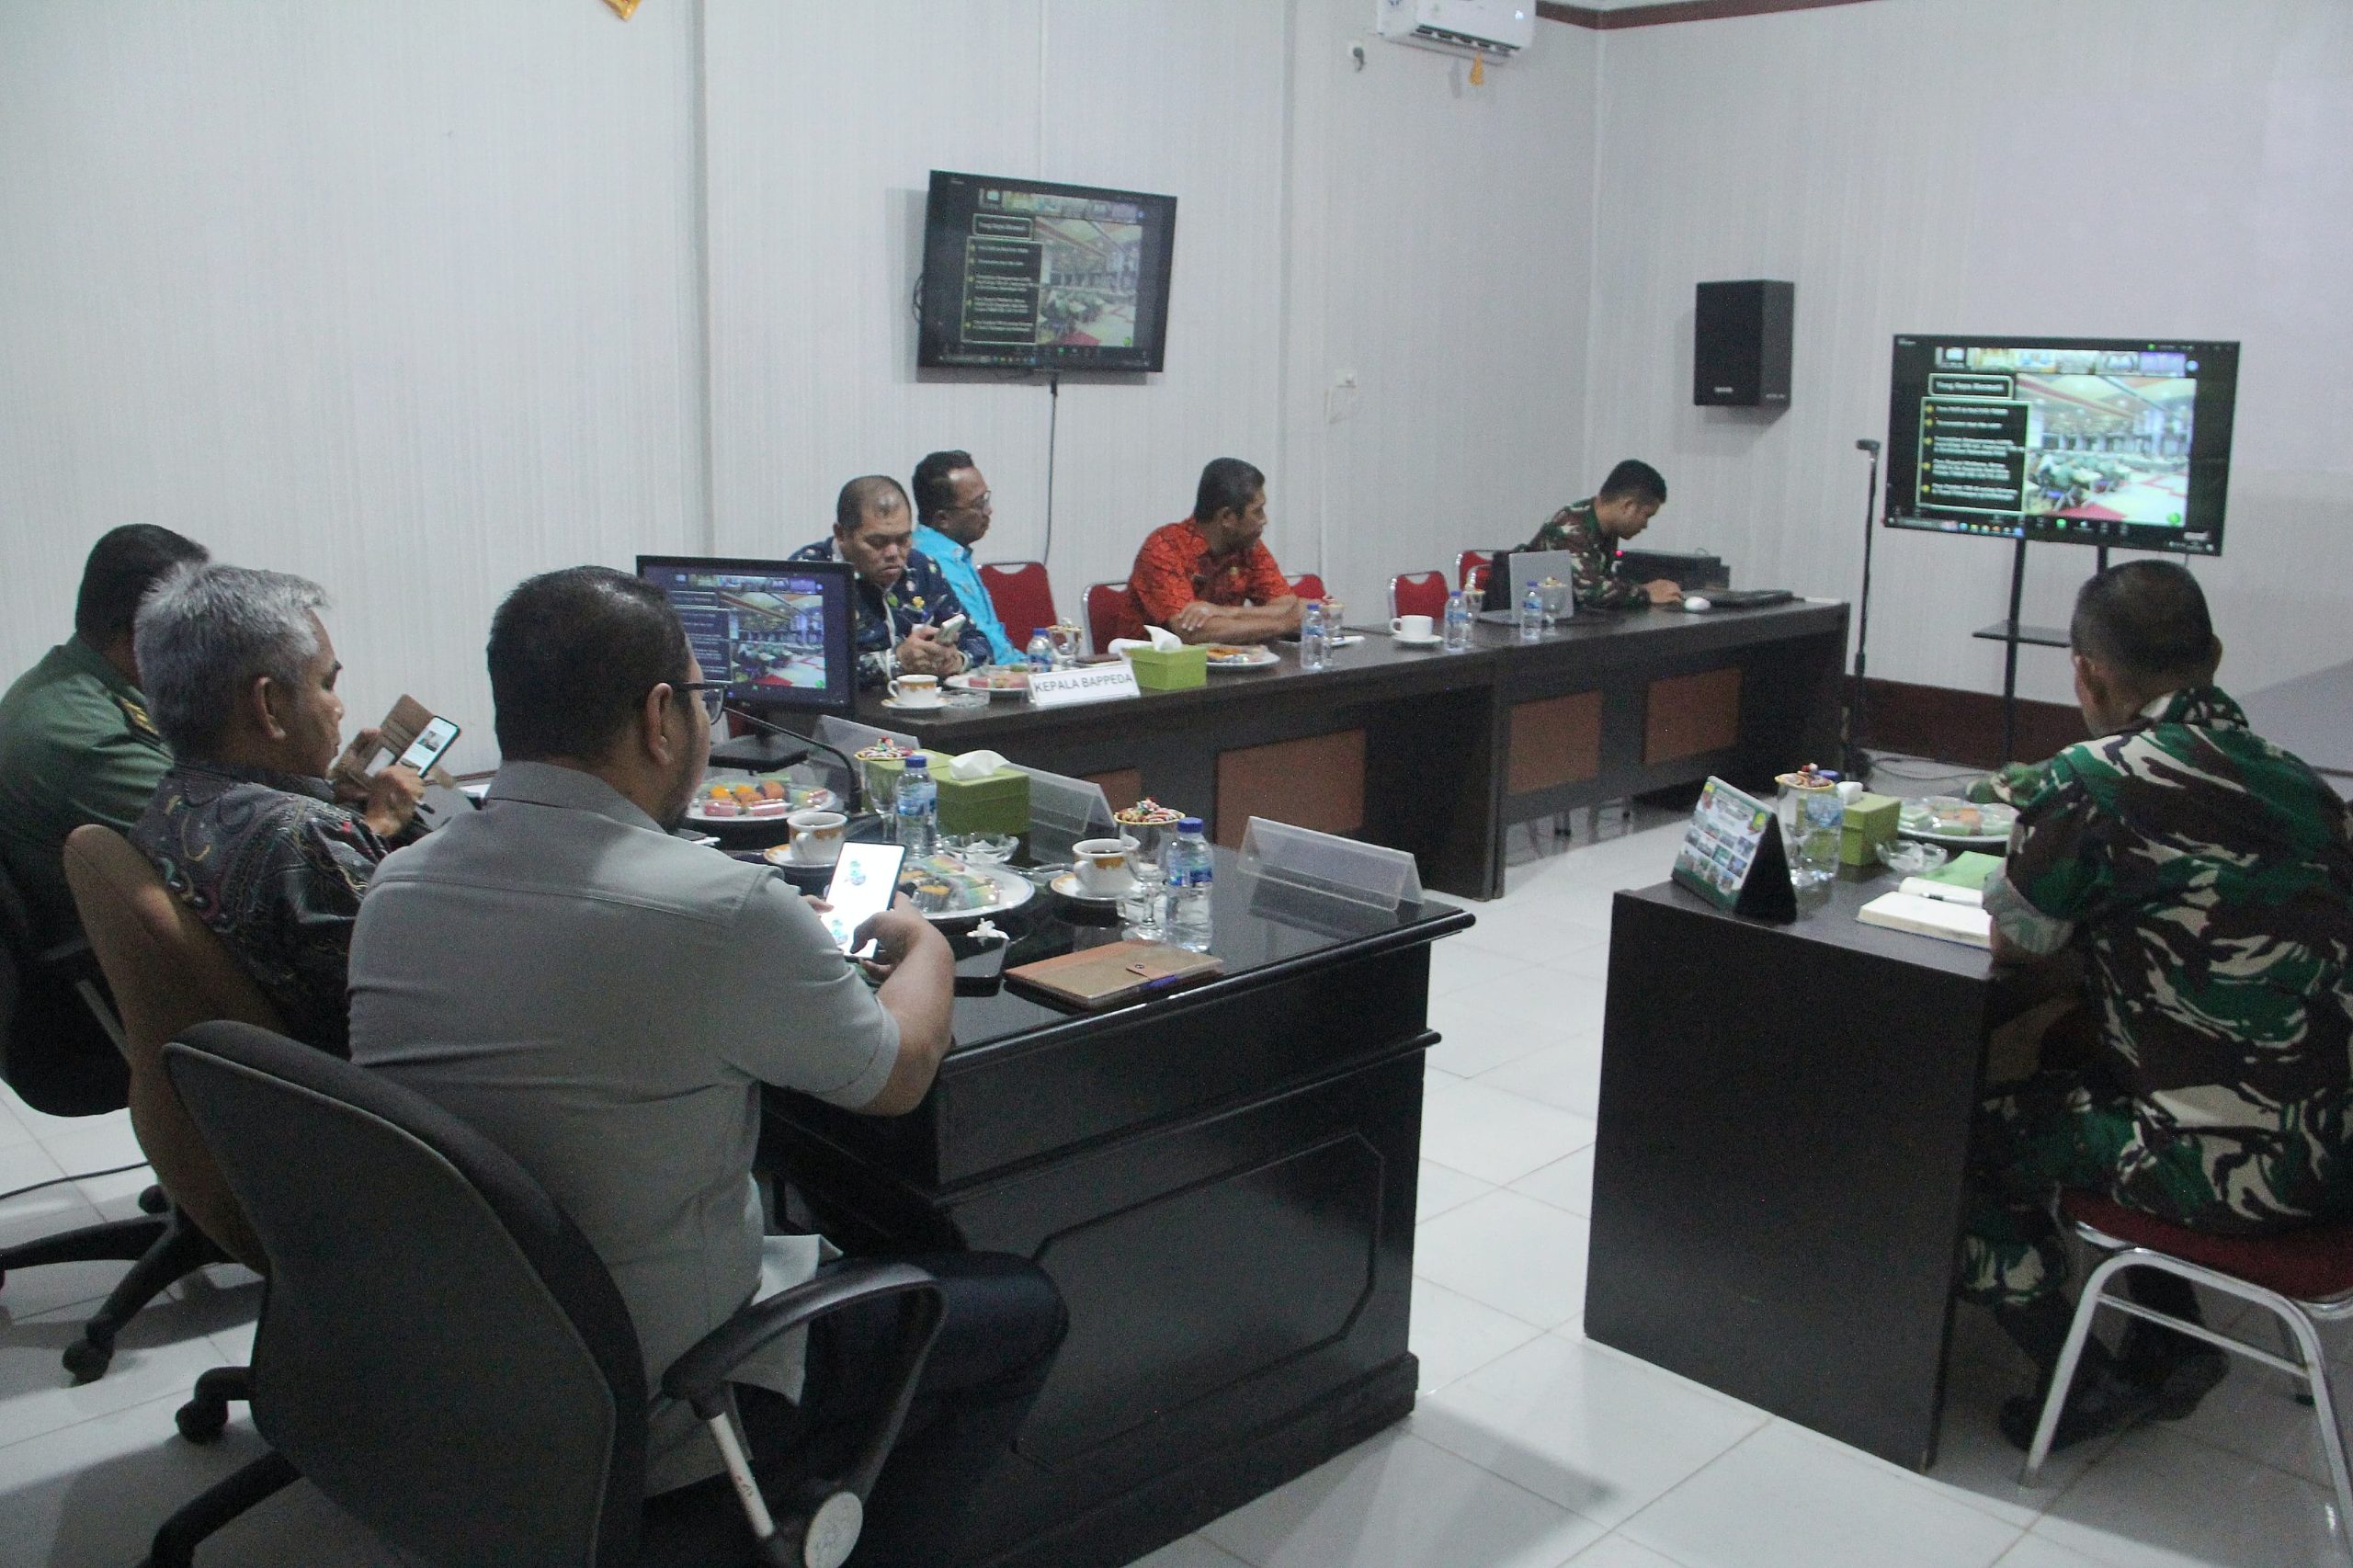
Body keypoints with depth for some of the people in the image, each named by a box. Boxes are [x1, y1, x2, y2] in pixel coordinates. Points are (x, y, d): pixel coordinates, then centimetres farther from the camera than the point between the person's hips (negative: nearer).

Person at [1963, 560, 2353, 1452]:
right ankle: (2171, 1342, 31)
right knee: (2079, 1071, 30)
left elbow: (2014, 944, -3)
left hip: (2234, 1168, -7)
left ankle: (2084, 1381, 18)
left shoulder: (2088, 781, -15)